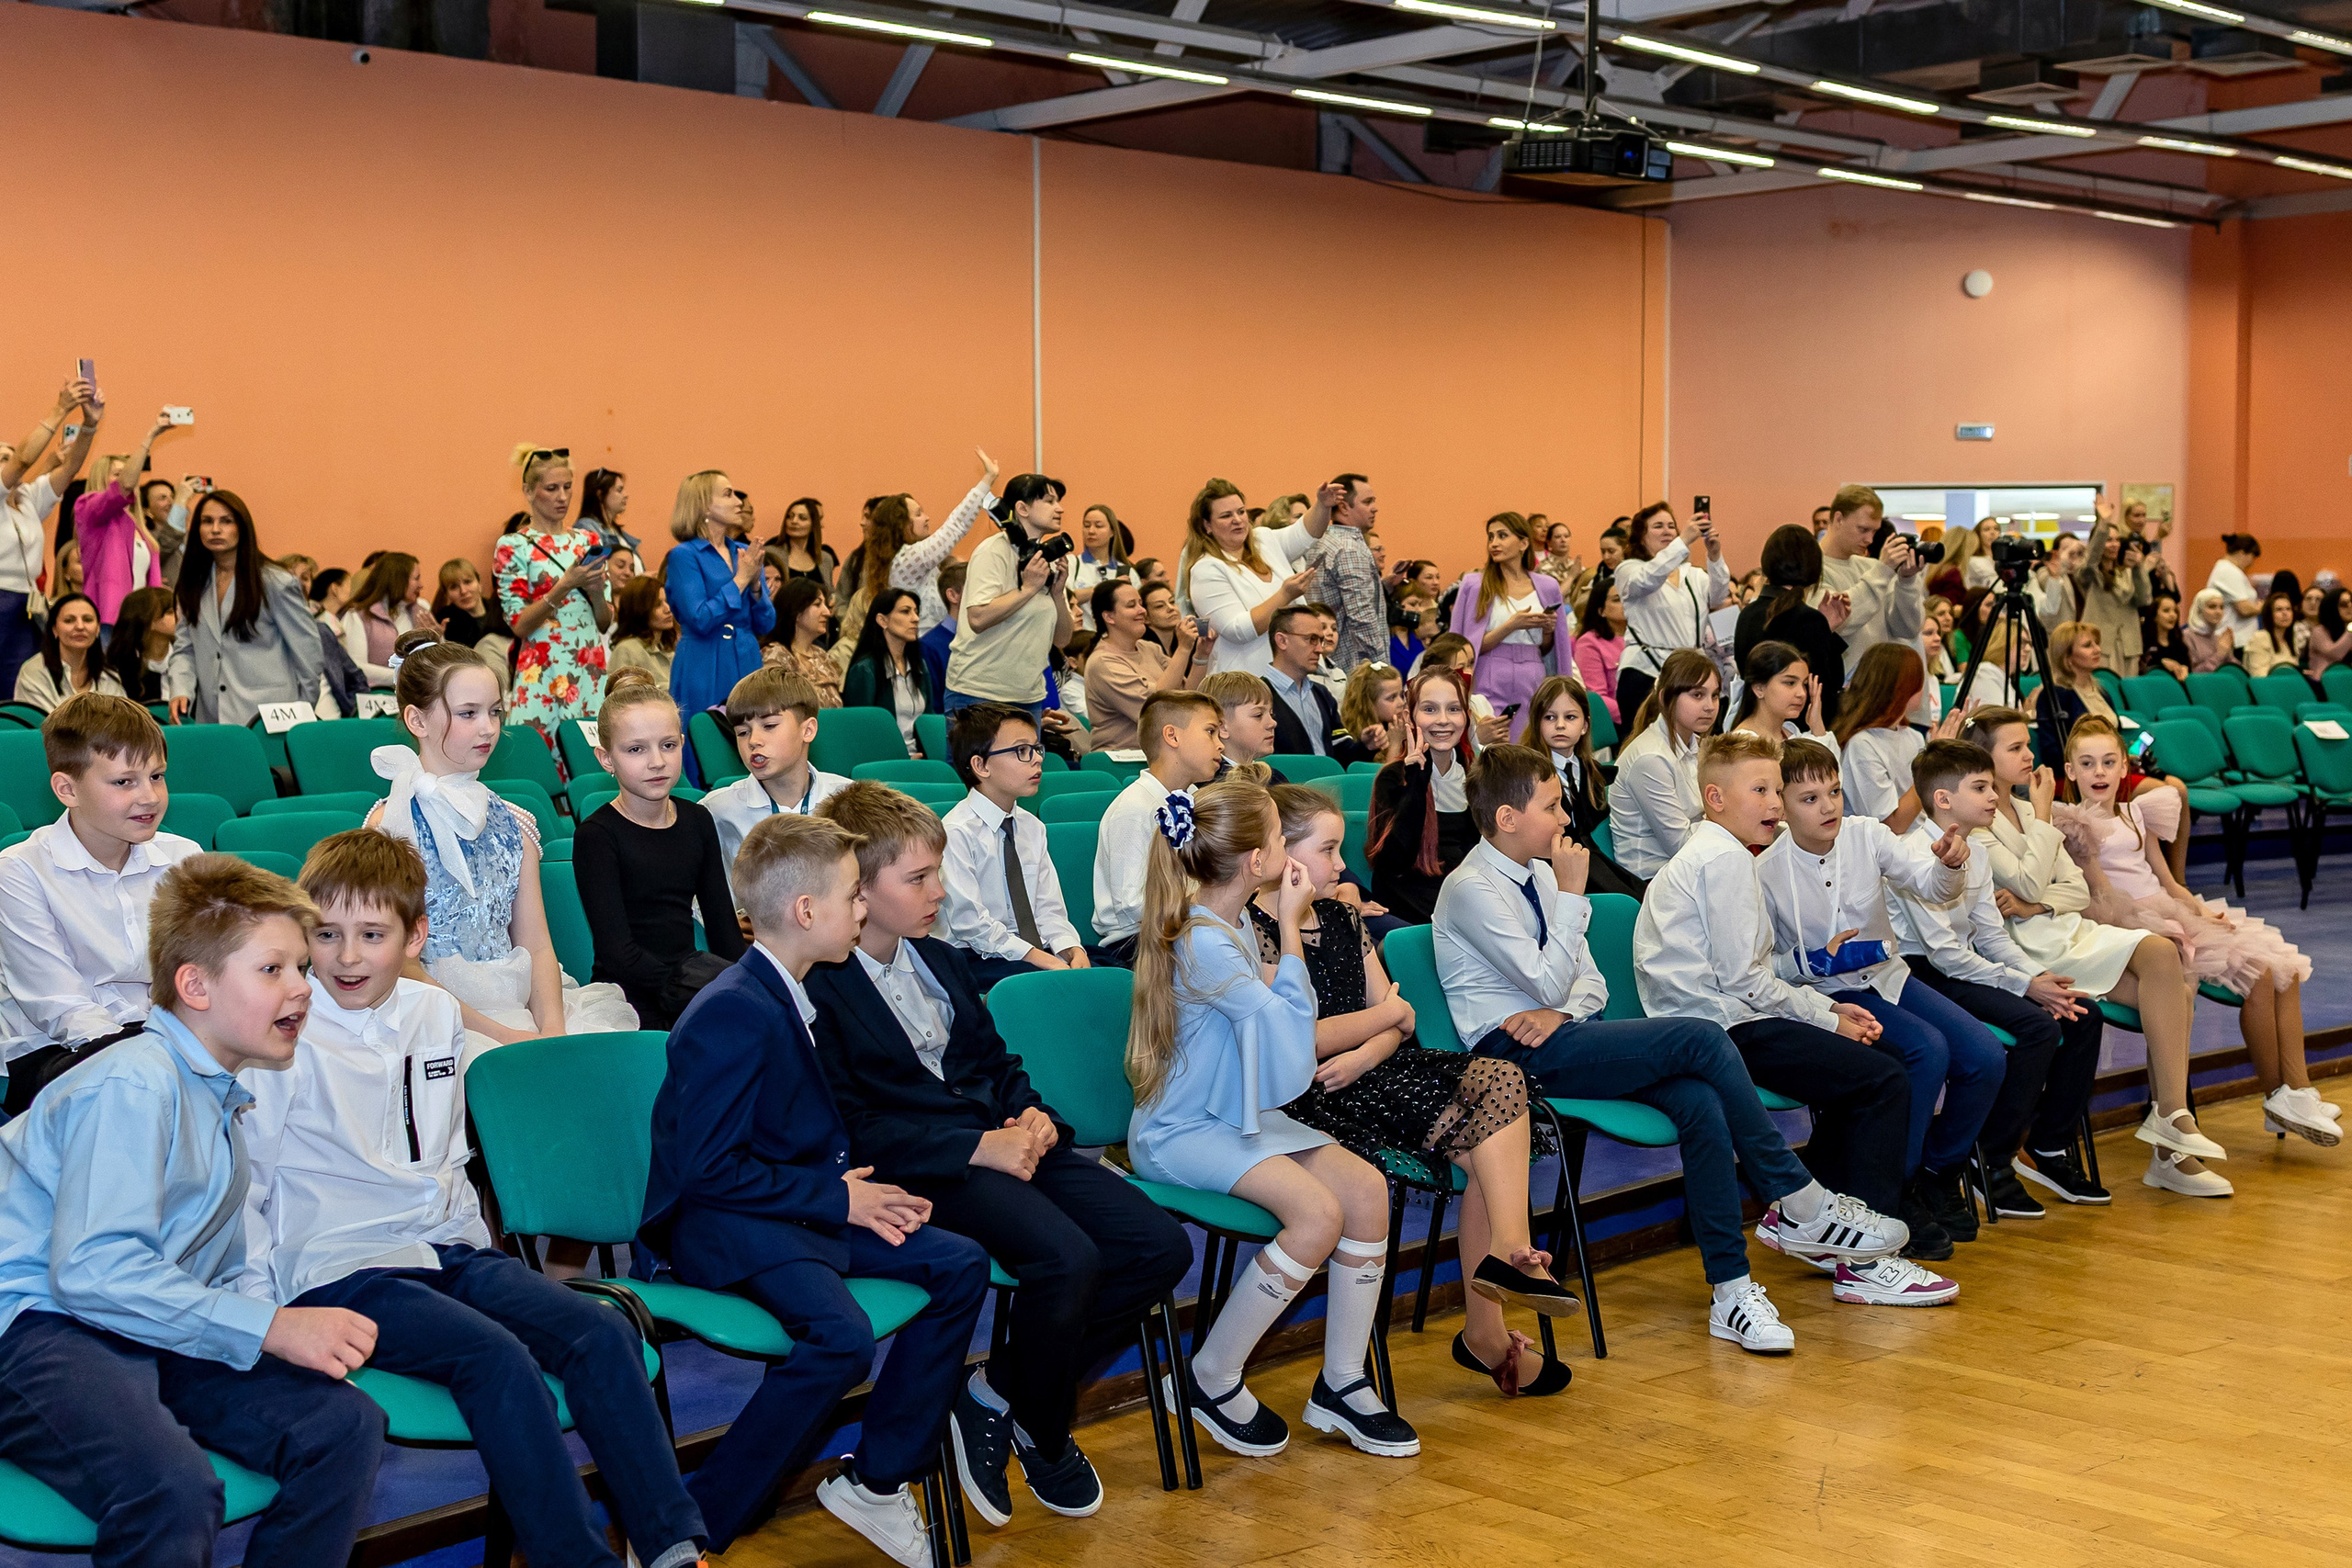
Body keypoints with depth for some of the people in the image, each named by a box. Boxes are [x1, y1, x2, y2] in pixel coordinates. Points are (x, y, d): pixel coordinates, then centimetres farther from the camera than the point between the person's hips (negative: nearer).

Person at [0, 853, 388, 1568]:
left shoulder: (224, 1092, 18)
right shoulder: (134, 1085, -13)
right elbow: (93, 1268, -25)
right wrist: (270, 1327, -23)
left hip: (155, 1330, 9)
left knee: (345, 1424, -13)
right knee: (172, 1485, -36)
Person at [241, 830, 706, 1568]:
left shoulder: (436, 1014, 11)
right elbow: (243, 1184, -5)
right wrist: (257, 1315, -10)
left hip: (447, 1251, 6)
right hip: (337, 1271, -6)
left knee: (602, 1333, -15)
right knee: (498, 1358, -30)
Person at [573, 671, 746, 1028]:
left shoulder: (698, 821, 11)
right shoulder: (596, 835, -6)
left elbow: (724, 929, 10)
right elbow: (618, 954, -13)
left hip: (691, 977, 6)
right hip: (634, 1003, -6)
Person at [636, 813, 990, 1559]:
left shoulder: (795, 993, 10)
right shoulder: (733, 1011, -20)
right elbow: (708, 1167, -23)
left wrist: (861, 1187, 0)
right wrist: (836, 1197, -18)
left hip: (804, 1207, 10)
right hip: (717, 1224, -10)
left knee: (960, 1264, -2)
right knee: (841, 1335, -32)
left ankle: (875, 1481, 7)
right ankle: (693, 1526, -21)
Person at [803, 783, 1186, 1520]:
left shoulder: (944, 961, 19)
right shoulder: (817, 988, -10)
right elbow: (854, 1130, -15)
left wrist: (1032, 1114, 2)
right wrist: (979, 1149, -19)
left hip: (1002, 1141, 8)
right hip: (922, 1169, -8)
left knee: (1161, 1247, -9)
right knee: (1066, 1259, -32)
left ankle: (997, 1391, 3)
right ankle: (1042, 1436, -2)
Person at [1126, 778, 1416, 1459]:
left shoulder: (1235, 923, 8)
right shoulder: (1201, 943, -22)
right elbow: (1288, 1021, -18)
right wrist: (1291, 926, -11)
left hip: (1237, 1116, 9)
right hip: (1180, 1132, -9)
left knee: (1367, 1188, -10)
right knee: (1318, 1211, -27)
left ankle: (1342, 1384, 0)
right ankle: (1212, 1378, -10)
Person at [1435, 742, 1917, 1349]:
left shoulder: (1538, 873, 15)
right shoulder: (1472, 889, -10)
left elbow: (1588, 981, 16)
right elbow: (1548, 984, -15)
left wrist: (1562, 1011, -7)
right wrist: (1572, 893, -13)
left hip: (1556, 1034, 8)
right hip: (1515, 1053, -8)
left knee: (1700, 1102, -19)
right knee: (1702, 1039, -22)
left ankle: (1731, 1287, -17)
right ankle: (1801, 1206, -11)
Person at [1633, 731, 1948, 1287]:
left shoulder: (1704, 854, 22)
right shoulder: (1727, 858, -11)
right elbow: (1742, 978, -17)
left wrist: (1829, 1009, 12)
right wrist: (1828, 1019, -6)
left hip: (1717, 1022, 11)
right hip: (1723, 1030, -11)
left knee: (1878, 1060, 17)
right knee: (1883, 1081, -13)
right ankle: (1862, 1262, -11)